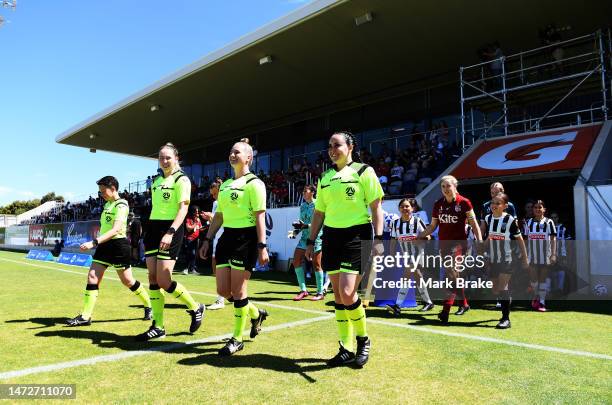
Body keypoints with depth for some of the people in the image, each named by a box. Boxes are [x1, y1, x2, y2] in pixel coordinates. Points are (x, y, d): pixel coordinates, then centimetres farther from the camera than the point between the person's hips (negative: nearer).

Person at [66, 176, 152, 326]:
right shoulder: (107, 204, 12)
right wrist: (97, 243, 21)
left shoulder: (121, 205, -15)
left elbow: (115, 230, -27)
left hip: (118, 245, -8)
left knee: (127, 281, 1)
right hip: (105, 245, 8)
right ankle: (86, 316, 2)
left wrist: (94, 242, -34)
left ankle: (149, 306, 20)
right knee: (92, 276, -2)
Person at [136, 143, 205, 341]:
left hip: (171, 230, -7)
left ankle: (196, 308, 12)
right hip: (153, 228, 7)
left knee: (163, 281, -11)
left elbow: (183, 208, -17)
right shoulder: (156, 180, 16)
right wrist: (149, 231, 21)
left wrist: (170, 232, -29)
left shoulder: (181, 179, -6)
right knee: (152, 279, 4)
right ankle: (158, 327, 13)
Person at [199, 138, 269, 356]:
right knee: (223, 290, 7)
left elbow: (260, 217, -12)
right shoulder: (225, 184, 17)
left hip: (245, 238, -8)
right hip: (227, 237, 8)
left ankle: (237, 339, 14)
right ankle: (256, 314, 31)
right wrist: (207, 239, 16)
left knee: (237, 290, -3)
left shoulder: (254, 183, -7)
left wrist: (262, 246, -17)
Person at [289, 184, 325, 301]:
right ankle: (303, 290, 10)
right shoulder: (302, 206, 12)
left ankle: (320, 292, 11)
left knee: (316, 264, -1)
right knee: (296, 261, 1)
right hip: (304, 237, 7)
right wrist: (296, 231, 2)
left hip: (316, 237, -7)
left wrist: (307, 225, -24)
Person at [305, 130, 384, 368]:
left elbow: (376, 207, -4)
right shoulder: (325, 178, 14)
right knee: (338, 296, 6)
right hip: (331, 237, 6)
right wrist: (311, 241, 15)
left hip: (356, 236, -6)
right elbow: (319, 212, 18)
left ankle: (363, 340, 13)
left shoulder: (363, 171, -2)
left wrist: (378, 239, -12)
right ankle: (347, 350, 18)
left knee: (347, 294, -14)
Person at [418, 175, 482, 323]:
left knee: (452, 275, -17)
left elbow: (473, 223, -1)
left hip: (458, 243, -5)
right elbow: (432, 226, 13)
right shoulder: (438, 204, 6)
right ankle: (464, 303, 35)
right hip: (443, 244, 5)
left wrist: (480, 241, -10)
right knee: (453, 276, 14)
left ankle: (445, 310, -19)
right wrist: (419, 236, 3)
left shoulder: (464, 202, -5)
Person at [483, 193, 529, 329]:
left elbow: (519, 240, -2)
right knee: (496, 290, 12)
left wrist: (525, 258, 0)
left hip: (507, 259, -5)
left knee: (503, 288, -11)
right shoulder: (488, 218, 3)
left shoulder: (510, 220, -9)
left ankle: (506, 319, -4)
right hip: (492, 260, 5)